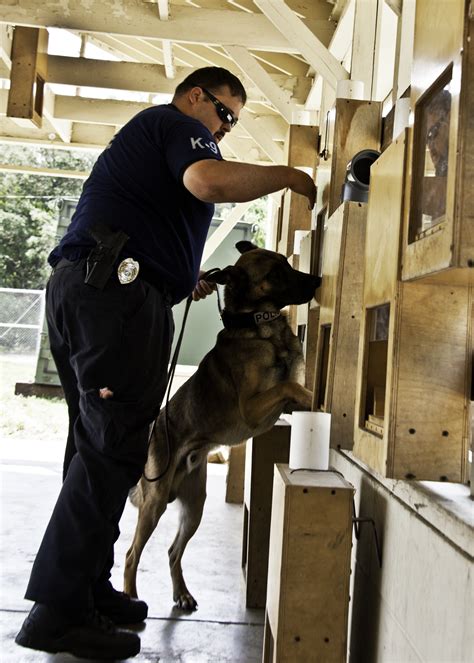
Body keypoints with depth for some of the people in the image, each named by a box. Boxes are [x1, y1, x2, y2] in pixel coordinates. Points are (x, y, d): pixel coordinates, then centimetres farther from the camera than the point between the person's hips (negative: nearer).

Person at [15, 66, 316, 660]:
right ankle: (60, 612, -8)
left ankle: (88, 589, 15)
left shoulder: (142, 134, 34)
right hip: (115, 292, -10)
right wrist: (287, 176, -5)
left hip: (76, 286, 10)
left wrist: (184, 280, 26)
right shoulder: (179, 124, 4)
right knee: (112, 449, -11)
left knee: (97, 445, 10)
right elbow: (208, 181, -20)